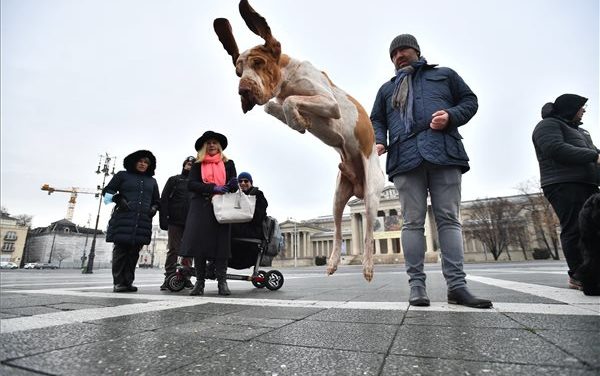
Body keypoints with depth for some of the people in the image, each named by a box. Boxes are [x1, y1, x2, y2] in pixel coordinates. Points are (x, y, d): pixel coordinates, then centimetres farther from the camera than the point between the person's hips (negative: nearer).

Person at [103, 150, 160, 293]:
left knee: (134, 252, 2)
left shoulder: (152, 181, 22)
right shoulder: (122, 175, 11)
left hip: (143, 221, 3)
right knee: (121, 250, -5)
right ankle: (118, 282, 0)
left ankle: (128, 282, 7)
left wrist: (154, 209, 6)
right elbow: (107, 191, 10)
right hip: (123, 219, -3)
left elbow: (156, 200, 27)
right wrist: (118, 200, -8)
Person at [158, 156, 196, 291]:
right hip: (175, 221, -2)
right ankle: (169, 278, 4)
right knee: (173, 250, -2)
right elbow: (164, 200, 3)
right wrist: (163, 219, -7)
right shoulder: (174, 180, 12)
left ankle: (185, 277, 10)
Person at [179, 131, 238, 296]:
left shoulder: (228, 163, 15)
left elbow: (234, 186, 12)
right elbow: (191, 184, -2)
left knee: (221, 243, -5)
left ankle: (222, 282, -2)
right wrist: (213, 188, -14)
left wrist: (232, 185, -13)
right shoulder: (197, 164, 12)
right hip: (201, 208, 0)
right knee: (199, 243, -5)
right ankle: (199, 282, 5)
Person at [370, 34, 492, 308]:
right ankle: (416, 284, -3)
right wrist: (378, 142, -2)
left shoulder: (444, 75, 26)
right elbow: (376, 120, 21)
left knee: (448, 219, -5)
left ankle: (456, 285, -2)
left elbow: (470, 101, 19)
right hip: (405, 158, 1)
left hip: (444, 153, 0)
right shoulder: (387, 88, 30)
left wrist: (451, 115, -4)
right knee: (412, 222, -5)